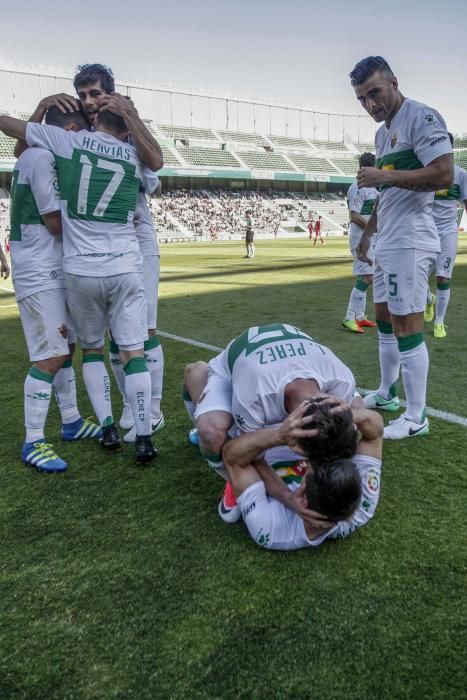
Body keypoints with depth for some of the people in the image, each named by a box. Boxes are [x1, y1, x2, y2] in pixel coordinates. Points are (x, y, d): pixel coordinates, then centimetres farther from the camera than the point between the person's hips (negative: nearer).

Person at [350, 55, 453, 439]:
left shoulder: (422, 117, -10)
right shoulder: (384, 132, 18)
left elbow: (444, 174, -21)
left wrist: (385, 175, -19)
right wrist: (367, 233, 26)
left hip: (409, 241, -10)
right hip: (387, 241, 10)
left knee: (407, 324, -8)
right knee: (385, 318, 16)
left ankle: (416, 418, 1)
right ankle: (387, 393, 30)